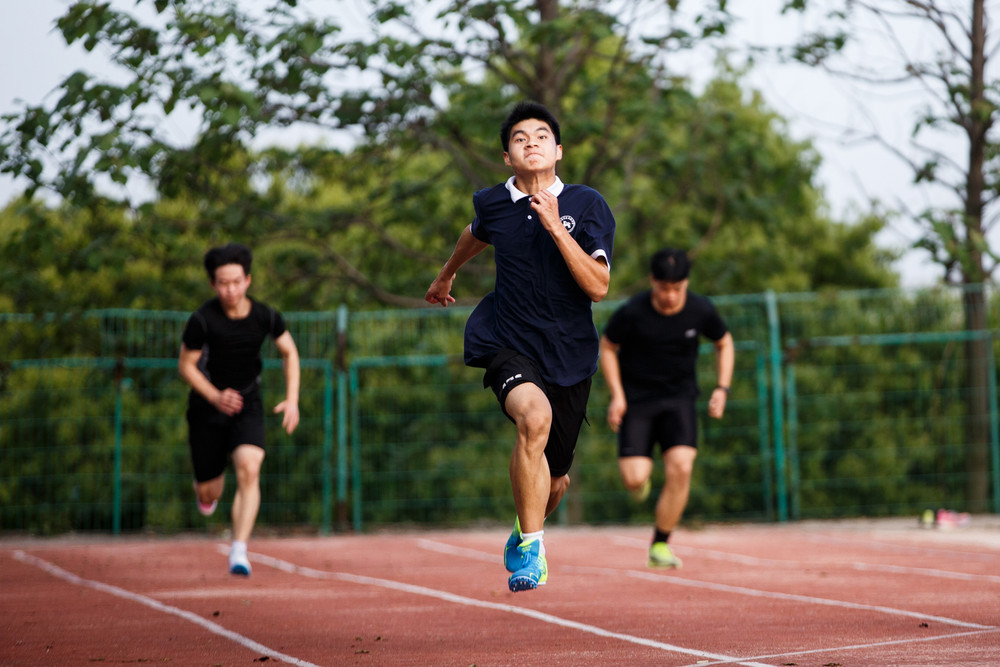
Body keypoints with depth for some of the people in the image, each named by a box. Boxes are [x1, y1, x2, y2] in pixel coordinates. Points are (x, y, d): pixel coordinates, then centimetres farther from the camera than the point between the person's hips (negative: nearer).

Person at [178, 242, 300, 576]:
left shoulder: (265, 316, -9)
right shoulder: (202, 320, -18)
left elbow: (289, 352, 7)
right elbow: (185, 365, -7)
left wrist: (292, 400, -2)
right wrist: (216, 397, -21)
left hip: (247, 405, 1)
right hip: (207, 408, -1)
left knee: (249, 470, -25)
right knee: (207, 492, 6)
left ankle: (239, 552, -27)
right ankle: (211, 487, 46)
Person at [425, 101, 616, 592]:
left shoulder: (587, 205, -6)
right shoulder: (491, 203, 1)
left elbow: (598, 287, -16)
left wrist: (556, 227, -22)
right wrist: (446, 274, 43)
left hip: (569, 353, 1)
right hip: (507, 344, -1)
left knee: (553, 479, 10)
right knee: (535, 415, -33)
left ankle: (524, 534, 46)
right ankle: (531, 550, -22)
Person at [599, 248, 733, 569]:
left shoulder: (701, 310, -10)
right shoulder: (631, 313, -17)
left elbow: (724, 343, 10)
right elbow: (607, 347, 0)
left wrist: (722, 389, -1)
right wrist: (617, 395, -9)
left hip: (679, 399, 1)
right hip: (637, 399, -1)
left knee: (680, 469, -19)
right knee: (634, 479, -15)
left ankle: (660, 546, -4)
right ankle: (639, 473, 27)